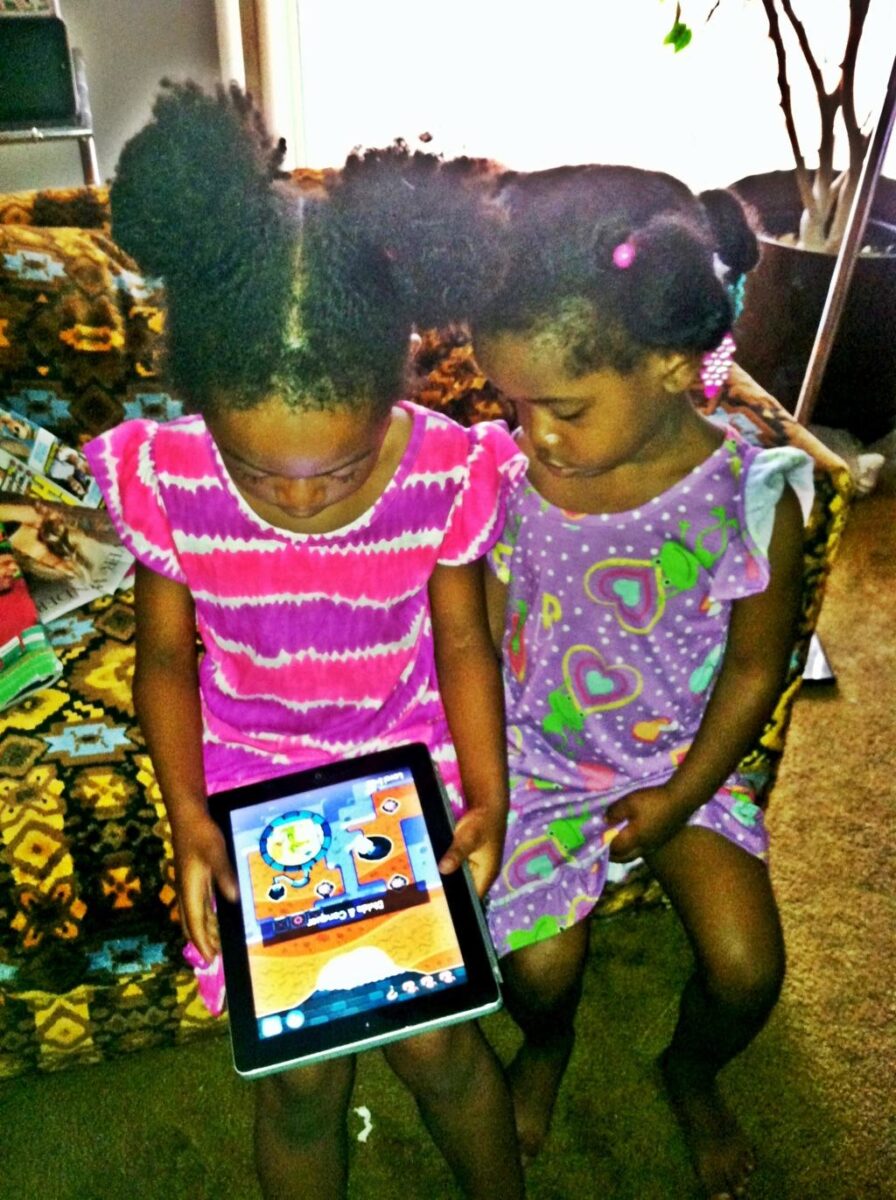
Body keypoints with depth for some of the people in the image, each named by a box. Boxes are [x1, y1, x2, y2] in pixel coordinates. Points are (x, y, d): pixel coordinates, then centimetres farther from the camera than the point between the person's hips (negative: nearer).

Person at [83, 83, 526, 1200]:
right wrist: (186, 816, -13)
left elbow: (461, 643, -5)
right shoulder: (169, 482, -16)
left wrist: (486, 797, -15)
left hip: (407, 757, 0)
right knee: (300, 1072, 0)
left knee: (432, 1034, 0)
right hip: (252, 770, 1)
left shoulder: (443, 472, -18)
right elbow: (164, 656, -3)